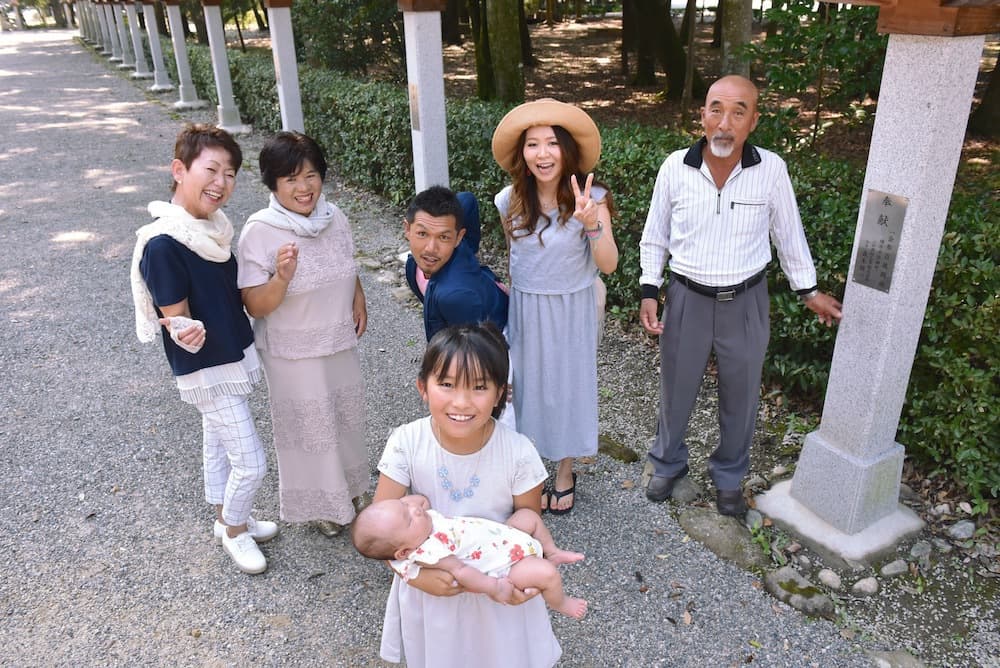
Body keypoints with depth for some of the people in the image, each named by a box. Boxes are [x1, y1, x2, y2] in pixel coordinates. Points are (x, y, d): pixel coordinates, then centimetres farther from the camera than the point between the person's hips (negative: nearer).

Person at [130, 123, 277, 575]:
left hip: (234, 356, 8)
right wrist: (186, 332, -43)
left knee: (219, 446, 25)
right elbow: (175, 318, -21)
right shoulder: (161, 245, -25)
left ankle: (229, 520, 45)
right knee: (251, 463, 0)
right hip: (206, 371, -8)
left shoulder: (212, 226, -1)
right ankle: (234, 531, 28)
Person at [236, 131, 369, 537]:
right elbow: (255, 306, -20)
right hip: (294, 354, -5)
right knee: (309, 426, 11)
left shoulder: (334, 216, -5)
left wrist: (359, 300, -3)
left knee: (345, 416, 22)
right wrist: (281, 279, -38)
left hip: (341, 343, 6)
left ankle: (348, 487, 48)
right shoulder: (260, 232, -21)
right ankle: (319, 504, 36)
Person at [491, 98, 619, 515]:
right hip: (525, 310, 3)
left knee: (568, 387, 12)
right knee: (527, 388, 11)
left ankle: (565, 475, 35)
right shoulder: (511, 201, -8)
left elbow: (608, 265, -24)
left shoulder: (590, 198, -17)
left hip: (571, 311, -2)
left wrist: (592, 223, -41)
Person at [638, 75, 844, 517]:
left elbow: (788, 234, 4)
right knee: (675, 390, 15)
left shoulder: (771, 170, -11)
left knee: (740, 397, 15)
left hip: (746, 302, 0)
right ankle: (668, 464, 41)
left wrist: (809, 291, 11)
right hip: (687, 298, 0)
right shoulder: (675, 168, -10)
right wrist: (649, 292, -5)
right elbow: (655, 237, 2)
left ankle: (728, 477, 38)